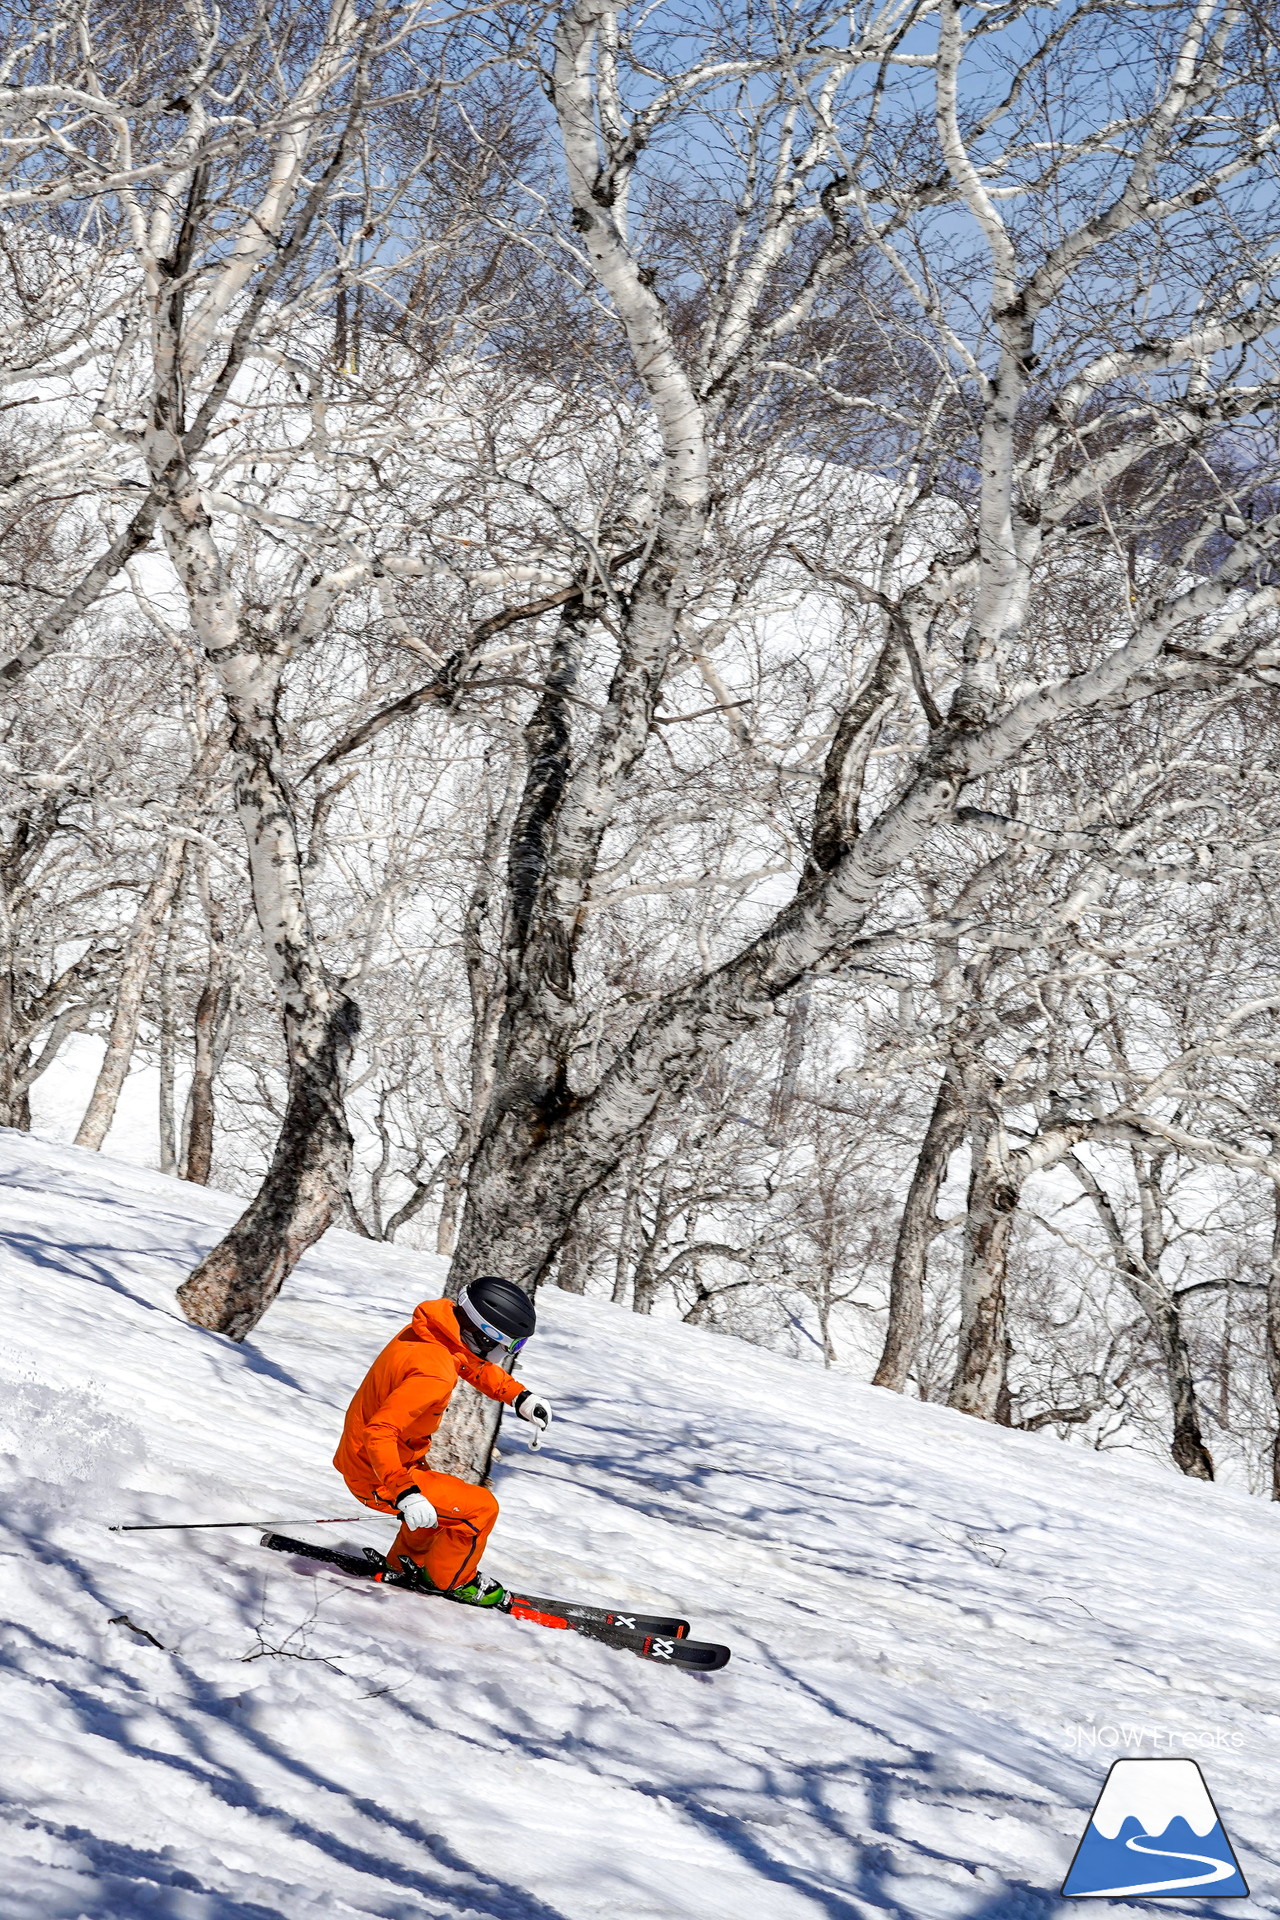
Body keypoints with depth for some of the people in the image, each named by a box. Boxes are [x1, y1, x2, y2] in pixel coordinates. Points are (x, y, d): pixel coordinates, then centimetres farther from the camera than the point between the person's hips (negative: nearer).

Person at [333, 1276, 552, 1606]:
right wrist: (405, 1494, -43)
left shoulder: (431, 1329, -6)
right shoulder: (434, 1373, -33)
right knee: (481, 1508, -5)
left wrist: (519, 1396, 4)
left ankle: (410, 1562, 45)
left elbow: (472, 1362, 15)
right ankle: (450, 1579, 16)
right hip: (378, 1479, -9)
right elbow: (379, 1433, -37)